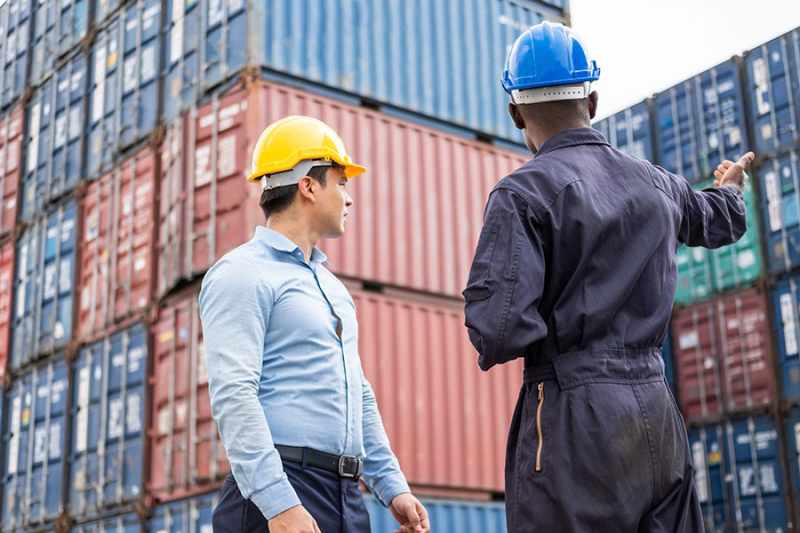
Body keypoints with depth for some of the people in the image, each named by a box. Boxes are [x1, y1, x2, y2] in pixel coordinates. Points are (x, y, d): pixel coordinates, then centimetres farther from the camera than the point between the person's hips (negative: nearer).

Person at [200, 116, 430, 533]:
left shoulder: (332, 286, 22)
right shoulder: (242, 274, -6)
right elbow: (233, 396, -17)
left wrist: (393, 487, 17)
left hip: (345, 498, 8)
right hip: (278, 493, -8)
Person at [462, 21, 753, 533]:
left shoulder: (524, 192, -10)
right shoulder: (657, 183, 10)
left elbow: (497, 328, -20)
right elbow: (721, 221, 33)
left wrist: (492, 347, 5)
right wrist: (730, 186, 57)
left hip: (575, 414, -6)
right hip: (658, 410, 6)